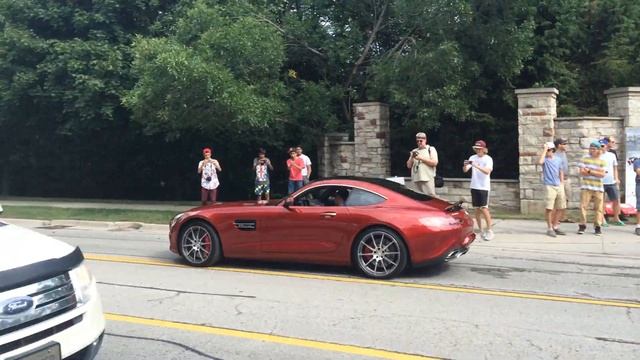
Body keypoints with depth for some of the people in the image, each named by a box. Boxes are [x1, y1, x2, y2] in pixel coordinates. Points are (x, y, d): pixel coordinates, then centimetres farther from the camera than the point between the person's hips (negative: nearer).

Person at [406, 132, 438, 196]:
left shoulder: (431, 149, 8)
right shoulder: (414, 151, 20)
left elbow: (434, 163, -5)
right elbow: (408, 166, 16)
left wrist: (421, 158, -8)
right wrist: (412, 157, -3)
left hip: (428, 179, -4)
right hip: (416, 179, 4)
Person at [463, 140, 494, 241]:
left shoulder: (488, 159, -6)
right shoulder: (472, 158, 6)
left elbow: (487, 171, -21)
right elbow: (465, 170, -1)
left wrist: (476, 166, -31)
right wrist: (465, 165, -22)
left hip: (484, 187, -4)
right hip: (474, 187, 4)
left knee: (484, 208, -11)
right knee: (477, 209, 7)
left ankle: (489, 230, -3)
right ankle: (480, 231, 16)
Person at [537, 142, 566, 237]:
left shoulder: (558, 159, 10)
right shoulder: (545, 159, -3)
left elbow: (561, 172, 17)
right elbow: (540, 162, -27)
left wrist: (561, 183, 9)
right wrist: (544, 149, -20)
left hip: (559, 186, 5)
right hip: (549, 186, -5)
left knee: (561, 207, 10)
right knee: (549, 208, -7)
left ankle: (555, 226, 24)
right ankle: (550, 228, 3)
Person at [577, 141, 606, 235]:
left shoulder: (602, 161, 6)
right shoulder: (584, 159, 6)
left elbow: (602, 174, -6)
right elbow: (582, 173, -4)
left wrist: (589, 171, -10)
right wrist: (596, 173, -6)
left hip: (598, 188, 1)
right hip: (586, 187, -1)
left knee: (598, 208, 2)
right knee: (583, 206, -5)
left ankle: (597, 227, 10)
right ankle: (582, 226, 3)